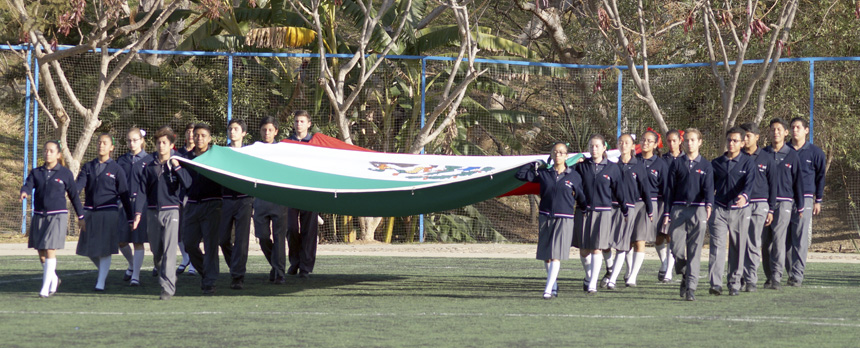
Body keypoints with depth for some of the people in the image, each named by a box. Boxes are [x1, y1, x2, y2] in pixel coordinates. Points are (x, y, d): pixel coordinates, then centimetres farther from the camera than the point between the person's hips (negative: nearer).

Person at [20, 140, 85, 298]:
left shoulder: (65, 173, 1)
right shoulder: (36, 172, 8)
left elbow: (73, 195, 7)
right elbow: (28, 185, -9)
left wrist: (81, 217, 11)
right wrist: (24, 192, -33)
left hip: (57, 216, -4)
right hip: (39, 216, 4)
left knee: (50, 251, -12)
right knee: (41, 253, 9)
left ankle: (45, 287, -10)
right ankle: (54, 279, 32)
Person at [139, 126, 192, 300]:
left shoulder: (176, 164, 4)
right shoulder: (149, 167, 10)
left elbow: (187, 183, -12)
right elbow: (143, 190, 6)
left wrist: (176, 165, -14)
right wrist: (138, 212, -4)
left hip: (171, 211, -3)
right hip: (153, 212, 3)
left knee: (169, 250, -12)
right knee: (156, 250, 10)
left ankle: (168, 287, -16)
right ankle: (163, 276, 33)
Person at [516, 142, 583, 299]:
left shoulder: (574, 176, 3)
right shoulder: (543, 173, 6)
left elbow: (581, 196, 11)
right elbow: (520, 174, 8)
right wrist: (535, 164, 3)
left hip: (564, 220, -3)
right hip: (545, 218, 3)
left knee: (556, 255, -13)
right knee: (546, 256, 7)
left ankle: (548, 289, -18)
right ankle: (554, 286, 21)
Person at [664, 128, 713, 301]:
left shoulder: (705, 165, 8)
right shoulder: (676, 163, 10)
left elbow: (708, 187, -3)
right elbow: (669, 188, 10)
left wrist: (708, 205, -23)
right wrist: (667, 213, 4)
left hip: (698, 211, -1)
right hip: (678, 210, 1)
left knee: (694, 251, -4)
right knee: (677, 248, -7)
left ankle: (691, 288, -2)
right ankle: (685, 276, 21)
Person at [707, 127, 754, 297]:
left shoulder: (748, 163, 0)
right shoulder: (716, 163, 9)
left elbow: (749, 183, -16)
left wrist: (744, 196, -37)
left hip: (740, 211, -1)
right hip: (719, 210, 1)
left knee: (738, 249, 5)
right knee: (717, 246, -12)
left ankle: (734, 284, 15)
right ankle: (716, 284, -19)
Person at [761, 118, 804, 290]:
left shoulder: (791, 155, 6)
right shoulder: (763, 155, 9)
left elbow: (798, 181, 9)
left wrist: (800, 207, 8)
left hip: (783, 202, -2)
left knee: (778, 238, -14)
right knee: (765, 241, 2)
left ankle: (777, 278, -17)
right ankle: (769, 277, 11)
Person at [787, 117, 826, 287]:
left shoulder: (815, 152, 4)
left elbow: (820, 176, 10)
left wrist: (818, 200, 8)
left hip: (804, 199, -3)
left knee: (800, 238, -8)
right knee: (785, 239, 1)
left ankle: (797, 275, -9)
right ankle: (790, 272, 9)